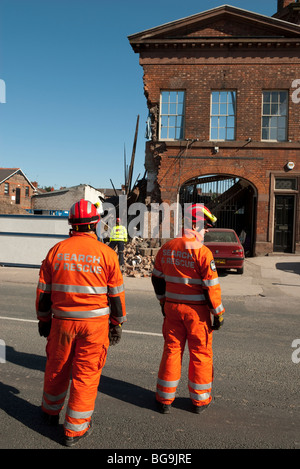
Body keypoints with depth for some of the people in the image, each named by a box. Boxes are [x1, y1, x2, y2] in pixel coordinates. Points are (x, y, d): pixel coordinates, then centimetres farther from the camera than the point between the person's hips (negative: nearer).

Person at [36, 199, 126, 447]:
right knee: (86, 373, 11)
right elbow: (116, 294, -4)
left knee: (56, 368, 21)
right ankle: (75, 429, 23)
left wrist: (43, 319, 16)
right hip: (95, 323, -2)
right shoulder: (106, 253, -9)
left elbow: (43, 290, 3)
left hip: (62, 321, 3)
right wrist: (117, 323, 7)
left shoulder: (56, 250, -3)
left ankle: (51, 412, 45)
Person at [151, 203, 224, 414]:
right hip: (197, 310, -4)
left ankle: (165, 399, 24)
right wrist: (219, 314, -5)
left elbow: (157, 278, 10)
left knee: (171, 351, 15)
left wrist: (163, 302, 21)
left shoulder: (166, 248, 2)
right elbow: (212, 287, -15)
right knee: (201, 353, 12)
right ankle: (200, 400, 27)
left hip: (172, 308, 5)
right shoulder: (202, 252, -17)